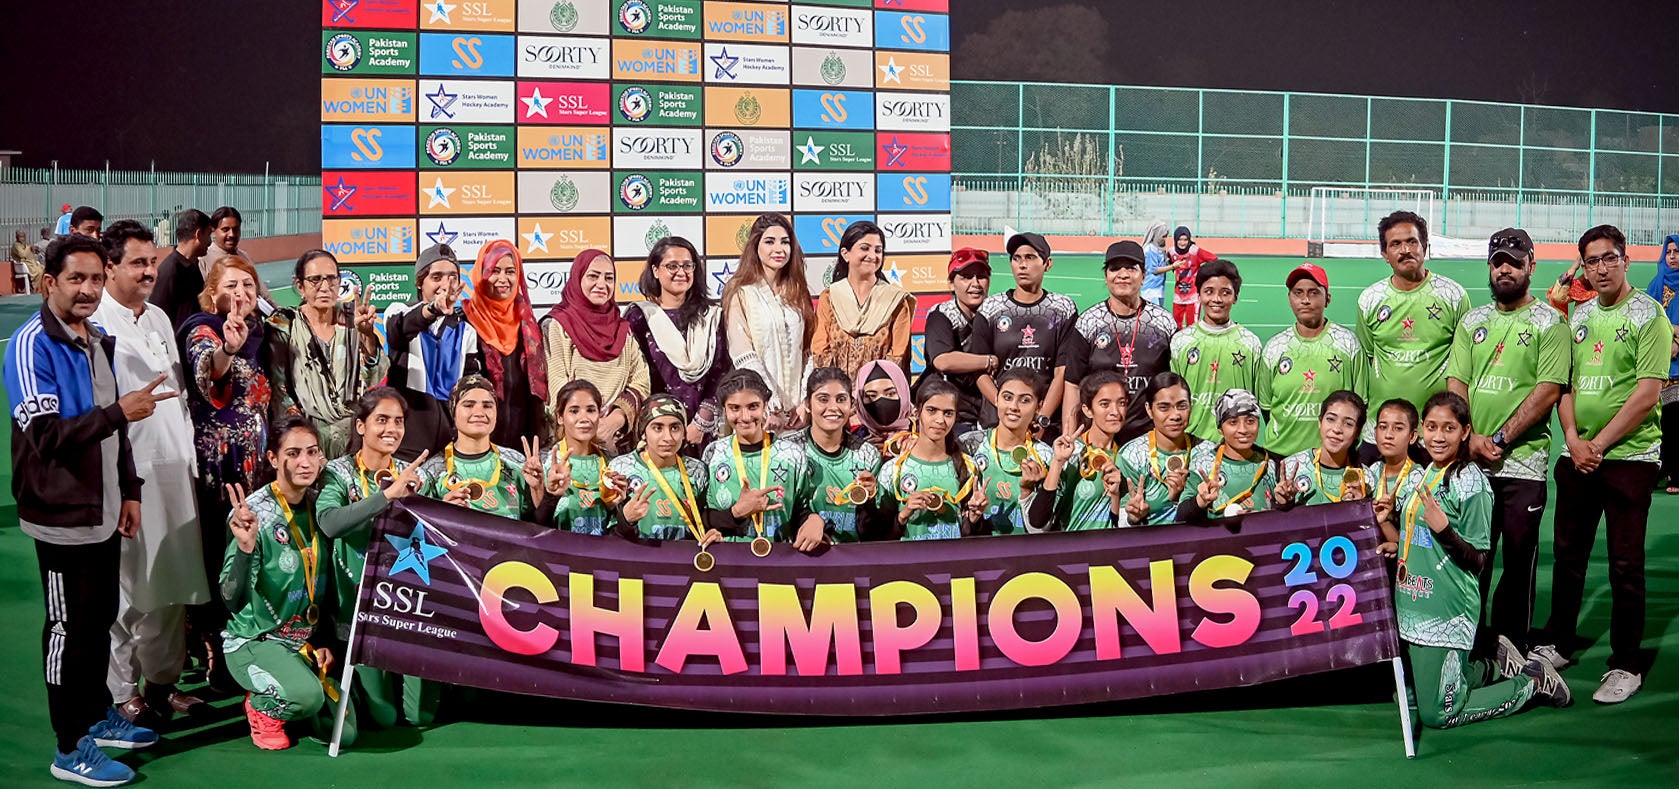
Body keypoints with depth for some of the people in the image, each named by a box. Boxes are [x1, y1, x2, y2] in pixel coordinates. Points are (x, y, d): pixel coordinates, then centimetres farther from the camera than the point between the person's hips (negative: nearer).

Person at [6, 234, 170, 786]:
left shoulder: (98, 340, 10)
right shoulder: (32, 345, -16)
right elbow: (45, 435, -23)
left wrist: (129, 491, 15)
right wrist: (119, 413, -30)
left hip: (105, 512, 8)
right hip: (64, 517, -8)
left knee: (101, 619, 18)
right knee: (71, 629, 2)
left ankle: (96, 716, 35)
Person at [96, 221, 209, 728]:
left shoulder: (159, 318, 16)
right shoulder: (94, 324, -9)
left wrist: (190, 456, 20)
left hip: (173, 468, 7)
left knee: (173, 583, 12)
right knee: (126, 586, 0)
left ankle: (163, 680, 24)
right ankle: (122, 690, 12)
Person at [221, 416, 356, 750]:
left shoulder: (318, 509, 1)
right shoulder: (252, 511, -17)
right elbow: (233, 599, -26)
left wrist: (323, 642, 4)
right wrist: (245, 547, -42)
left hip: (306, 642, 6)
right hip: (254, 640, -6)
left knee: (344, 733, -4)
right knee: (308, 695, -34)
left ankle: (279, 698, 25)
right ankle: (260, 706, 2)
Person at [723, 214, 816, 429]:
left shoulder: (798, 293, 13)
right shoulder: (740, 293, -2)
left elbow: (808, 353, 10)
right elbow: (744, 357, -10)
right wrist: (773, 408, -16)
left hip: (794, 411, 4)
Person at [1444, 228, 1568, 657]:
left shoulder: (1550, 323, 0)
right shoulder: (1473, 321, 14)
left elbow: (1548, 390, -9)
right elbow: (1455, 383, 8)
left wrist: (1500, 439, -14)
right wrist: (1470, 438, -8)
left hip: (1522, 463, -4)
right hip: (1469, 460, 4)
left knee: (1518, 559, 1)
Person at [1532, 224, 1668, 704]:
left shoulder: (1648, 315, -6)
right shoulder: (1579, 318, 12)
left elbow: (1647, 394, -13)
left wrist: (1600, 444, -13)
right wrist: (1572, 437, -3)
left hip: (1629, 458, -6)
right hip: (1577, 458, 6)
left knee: (1625, 566, 0)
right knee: (1567, 555, 13)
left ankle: (1626, 666, 10)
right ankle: (1557, 644, 27)